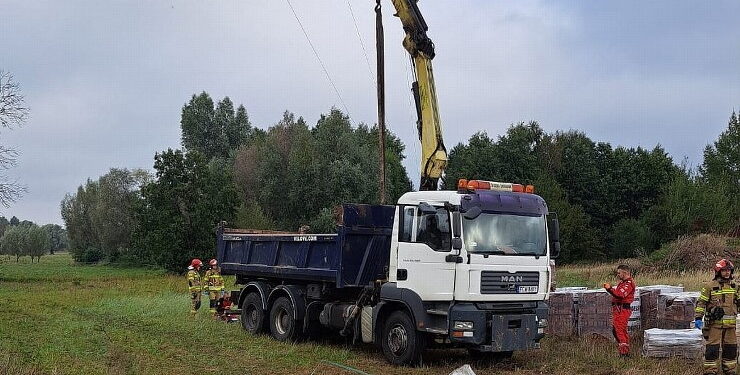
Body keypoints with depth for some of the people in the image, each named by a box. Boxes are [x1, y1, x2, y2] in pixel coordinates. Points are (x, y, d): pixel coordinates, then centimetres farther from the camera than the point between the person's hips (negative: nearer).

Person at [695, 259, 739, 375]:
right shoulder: (710, 286, -4)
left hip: (730, 324, 5)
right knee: (712, 348, -5)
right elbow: (701, 302, -3)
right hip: (715, 323, -5)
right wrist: (698, 318, -10)